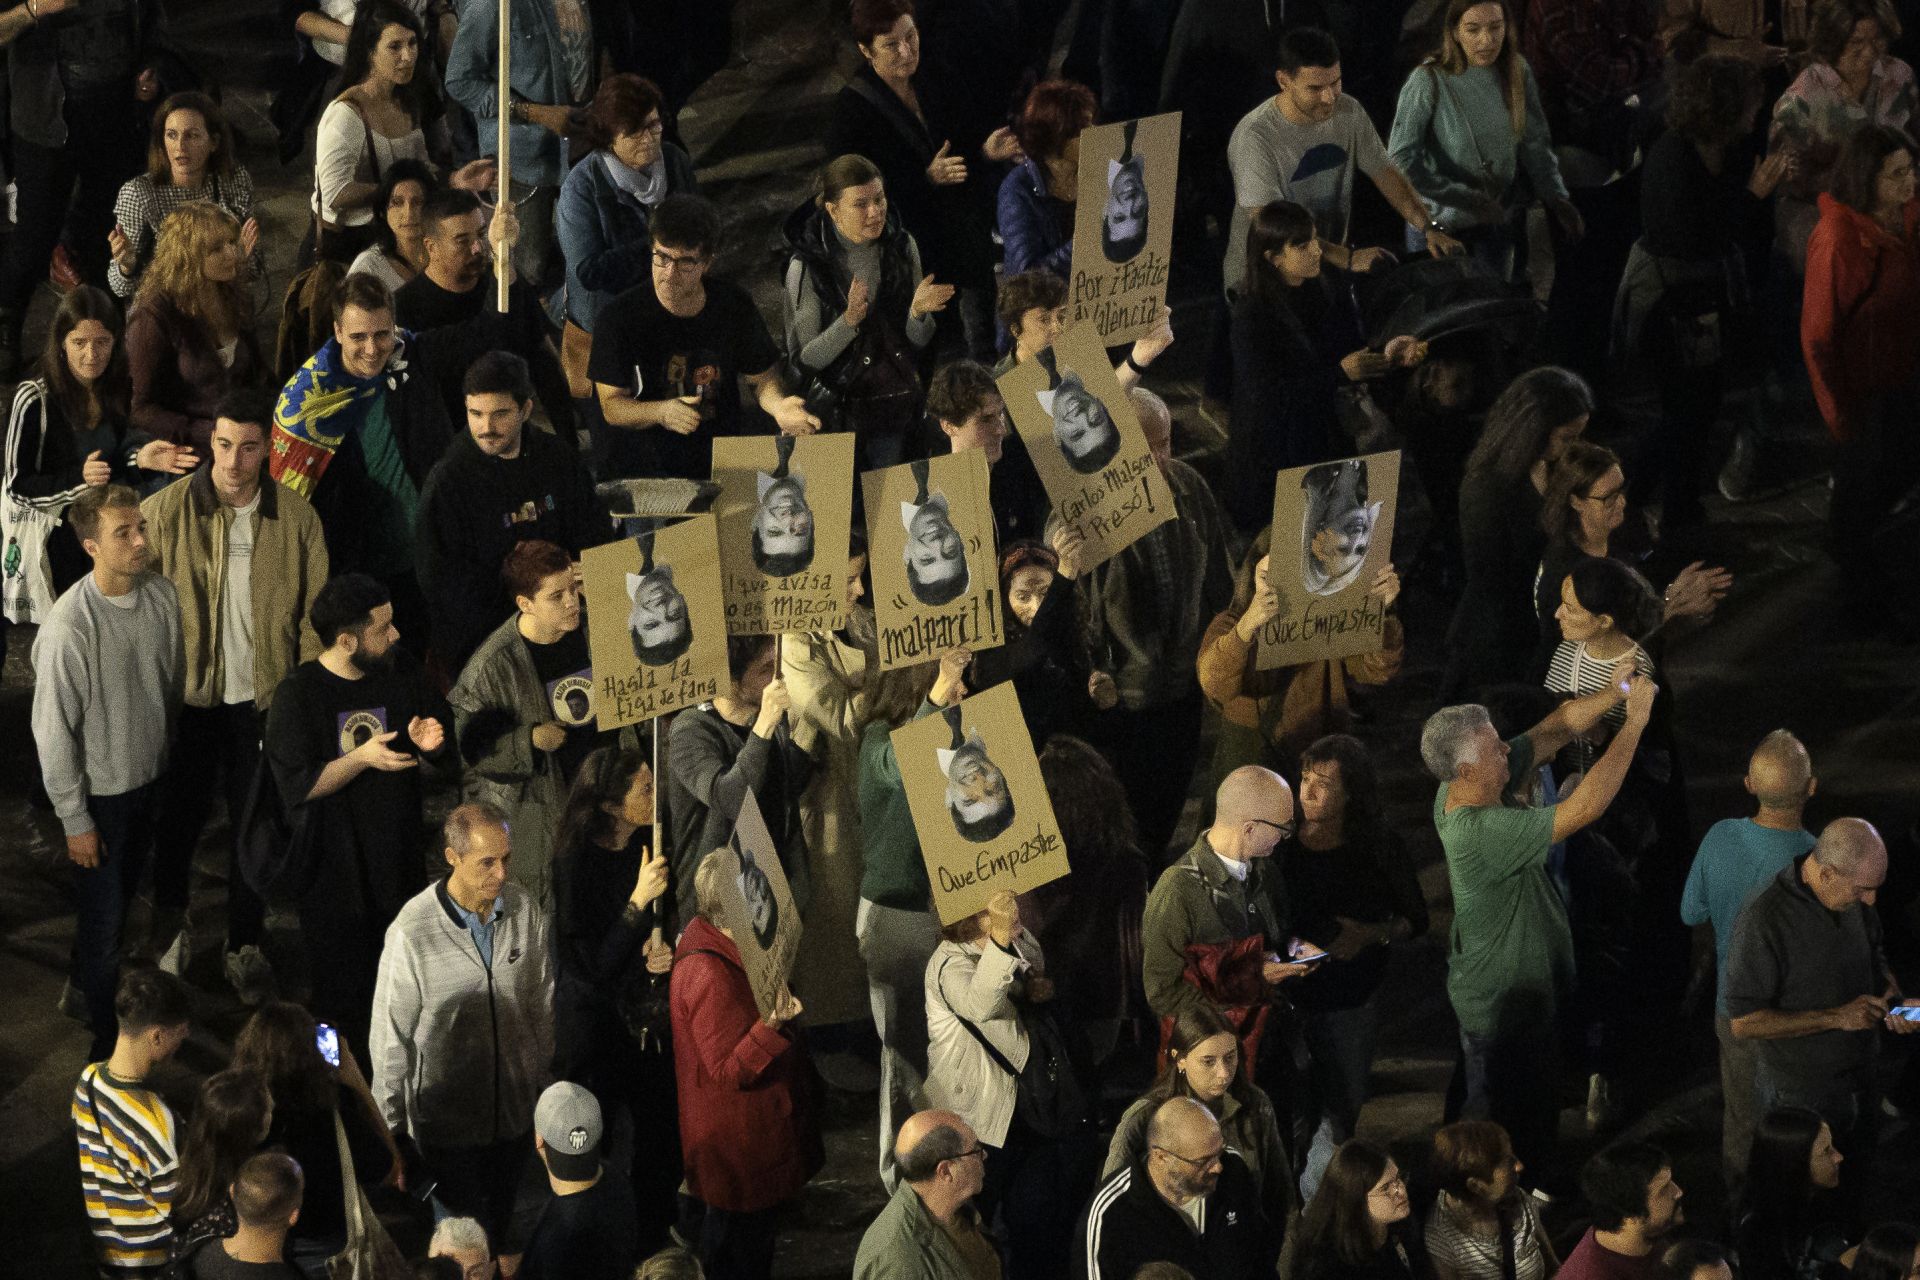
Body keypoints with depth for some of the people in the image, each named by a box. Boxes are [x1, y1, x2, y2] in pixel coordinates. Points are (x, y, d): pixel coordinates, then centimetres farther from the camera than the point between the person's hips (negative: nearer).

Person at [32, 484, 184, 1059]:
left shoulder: (162, 596, -11)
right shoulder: (69, 626, -30)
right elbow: (54, 730, -21)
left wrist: (169, 761, 15)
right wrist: (75, 821, -15)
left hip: (150, 778, 6)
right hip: (100, 793, -6)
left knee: (124, 899, 25)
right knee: (104, 915, 9)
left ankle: (92, 980, 49)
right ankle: (105, 1038, 28)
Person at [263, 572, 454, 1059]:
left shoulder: (401, 670, -1)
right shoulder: (296, 695, -15)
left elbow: (446, 752, 9)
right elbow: (298, 787, -18)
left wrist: (430, 741, -15)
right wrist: (362, 758, -29)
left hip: (399, 864, 5)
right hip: (333, 870, -5)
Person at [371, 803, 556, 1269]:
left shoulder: (526, 911, -9)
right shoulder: (411, 933, -23)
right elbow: (391, 1039, -12)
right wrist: (391, 1130, -5)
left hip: (517, 1112, 4)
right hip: (447, 1122, -4)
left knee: (513, 1233, 19)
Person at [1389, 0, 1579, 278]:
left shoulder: (1517, 72, -6)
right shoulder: (1429, 81, -21)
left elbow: (1536, 145, 2)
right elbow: (1401, 160, -23)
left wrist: (1556, 198, -11)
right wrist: (1465, 199, -26)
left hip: (1498, 222, 4)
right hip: (1440, 223, -4)